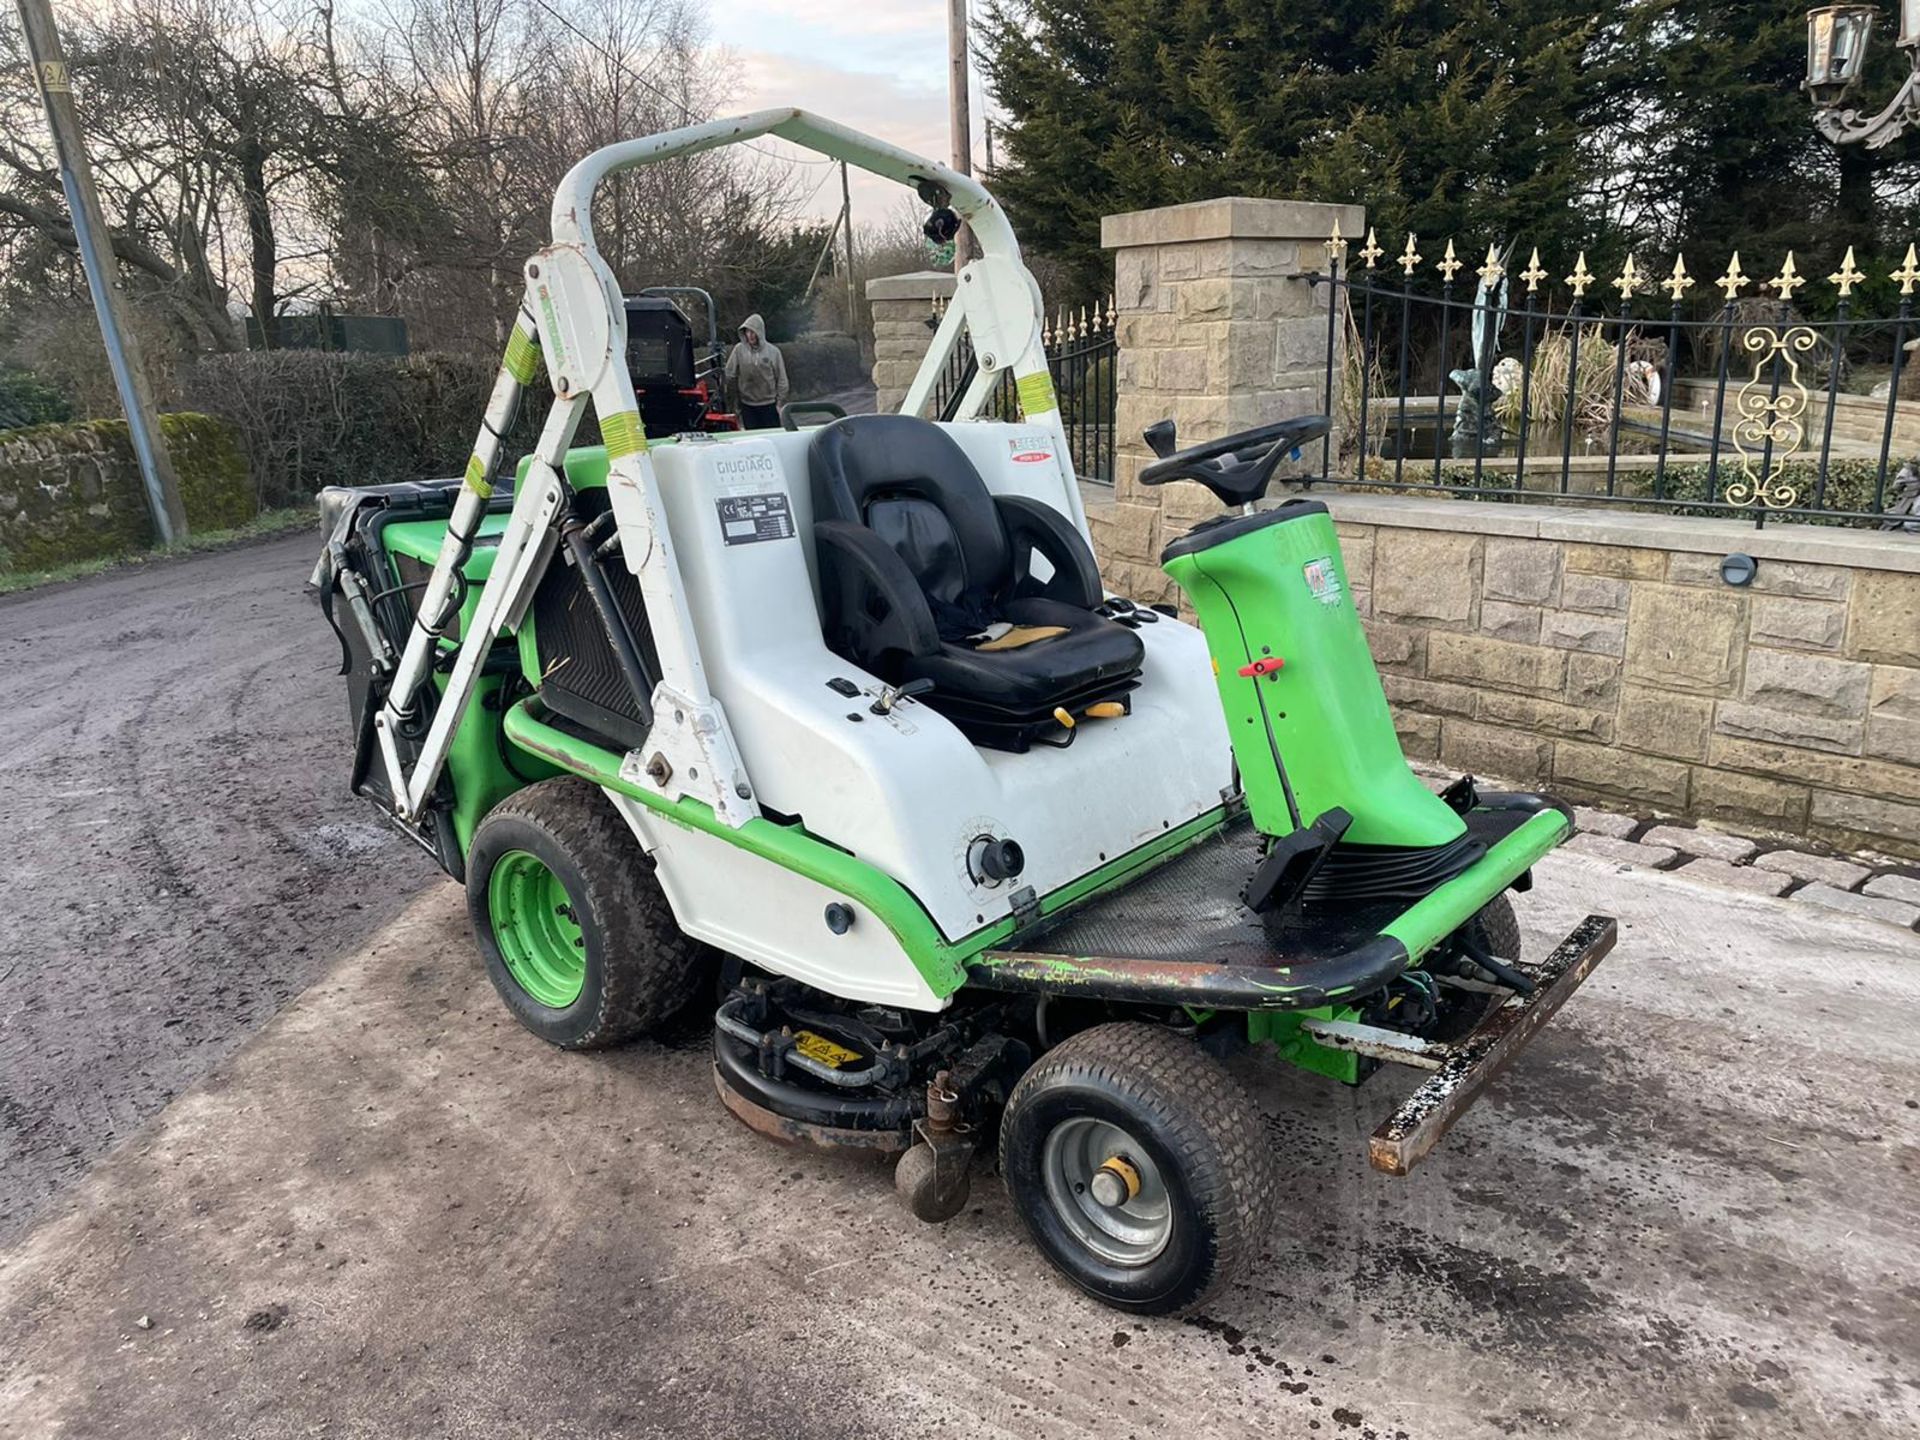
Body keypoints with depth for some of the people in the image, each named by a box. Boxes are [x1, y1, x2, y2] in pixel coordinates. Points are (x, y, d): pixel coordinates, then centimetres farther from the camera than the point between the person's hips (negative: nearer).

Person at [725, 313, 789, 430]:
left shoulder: (773, 351, -5)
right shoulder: (739, 350, -4)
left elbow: (781, 379, -1)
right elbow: (730, 375, 1)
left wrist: (780, 402, -4)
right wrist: (736, 398, 2)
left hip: (769, 405, -1)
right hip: (748, 406, 1)